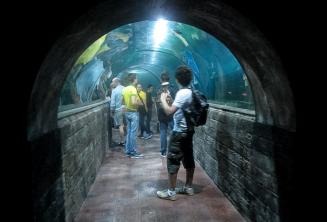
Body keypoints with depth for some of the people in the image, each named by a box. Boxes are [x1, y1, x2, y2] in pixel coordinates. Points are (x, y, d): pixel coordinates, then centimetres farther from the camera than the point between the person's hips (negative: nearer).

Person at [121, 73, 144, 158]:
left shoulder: (125, 89, 7)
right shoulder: (133, 89, -17)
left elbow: (123, 101, 16)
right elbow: (133, 102, -26)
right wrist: (139, 103, -9)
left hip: (127, 112, 8)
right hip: (133, 112, -8)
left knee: (129, 132, 13)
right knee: (133, 133, -3)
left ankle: (128, 151, 19)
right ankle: (133, 152, 3)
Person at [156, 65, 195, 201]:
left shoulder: (182, 93, -19)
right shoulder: (191, 92, 9)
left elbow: (169, 111, -26)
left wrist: (163, 99, -11)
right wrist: (169, 100, 15)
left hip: (179, 132, -9)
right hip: (188, 131, 10)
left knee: (172, 160, -2)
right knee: (188, 159, 14)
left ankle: (171, 192, 5)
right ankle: (188, 187, 26)